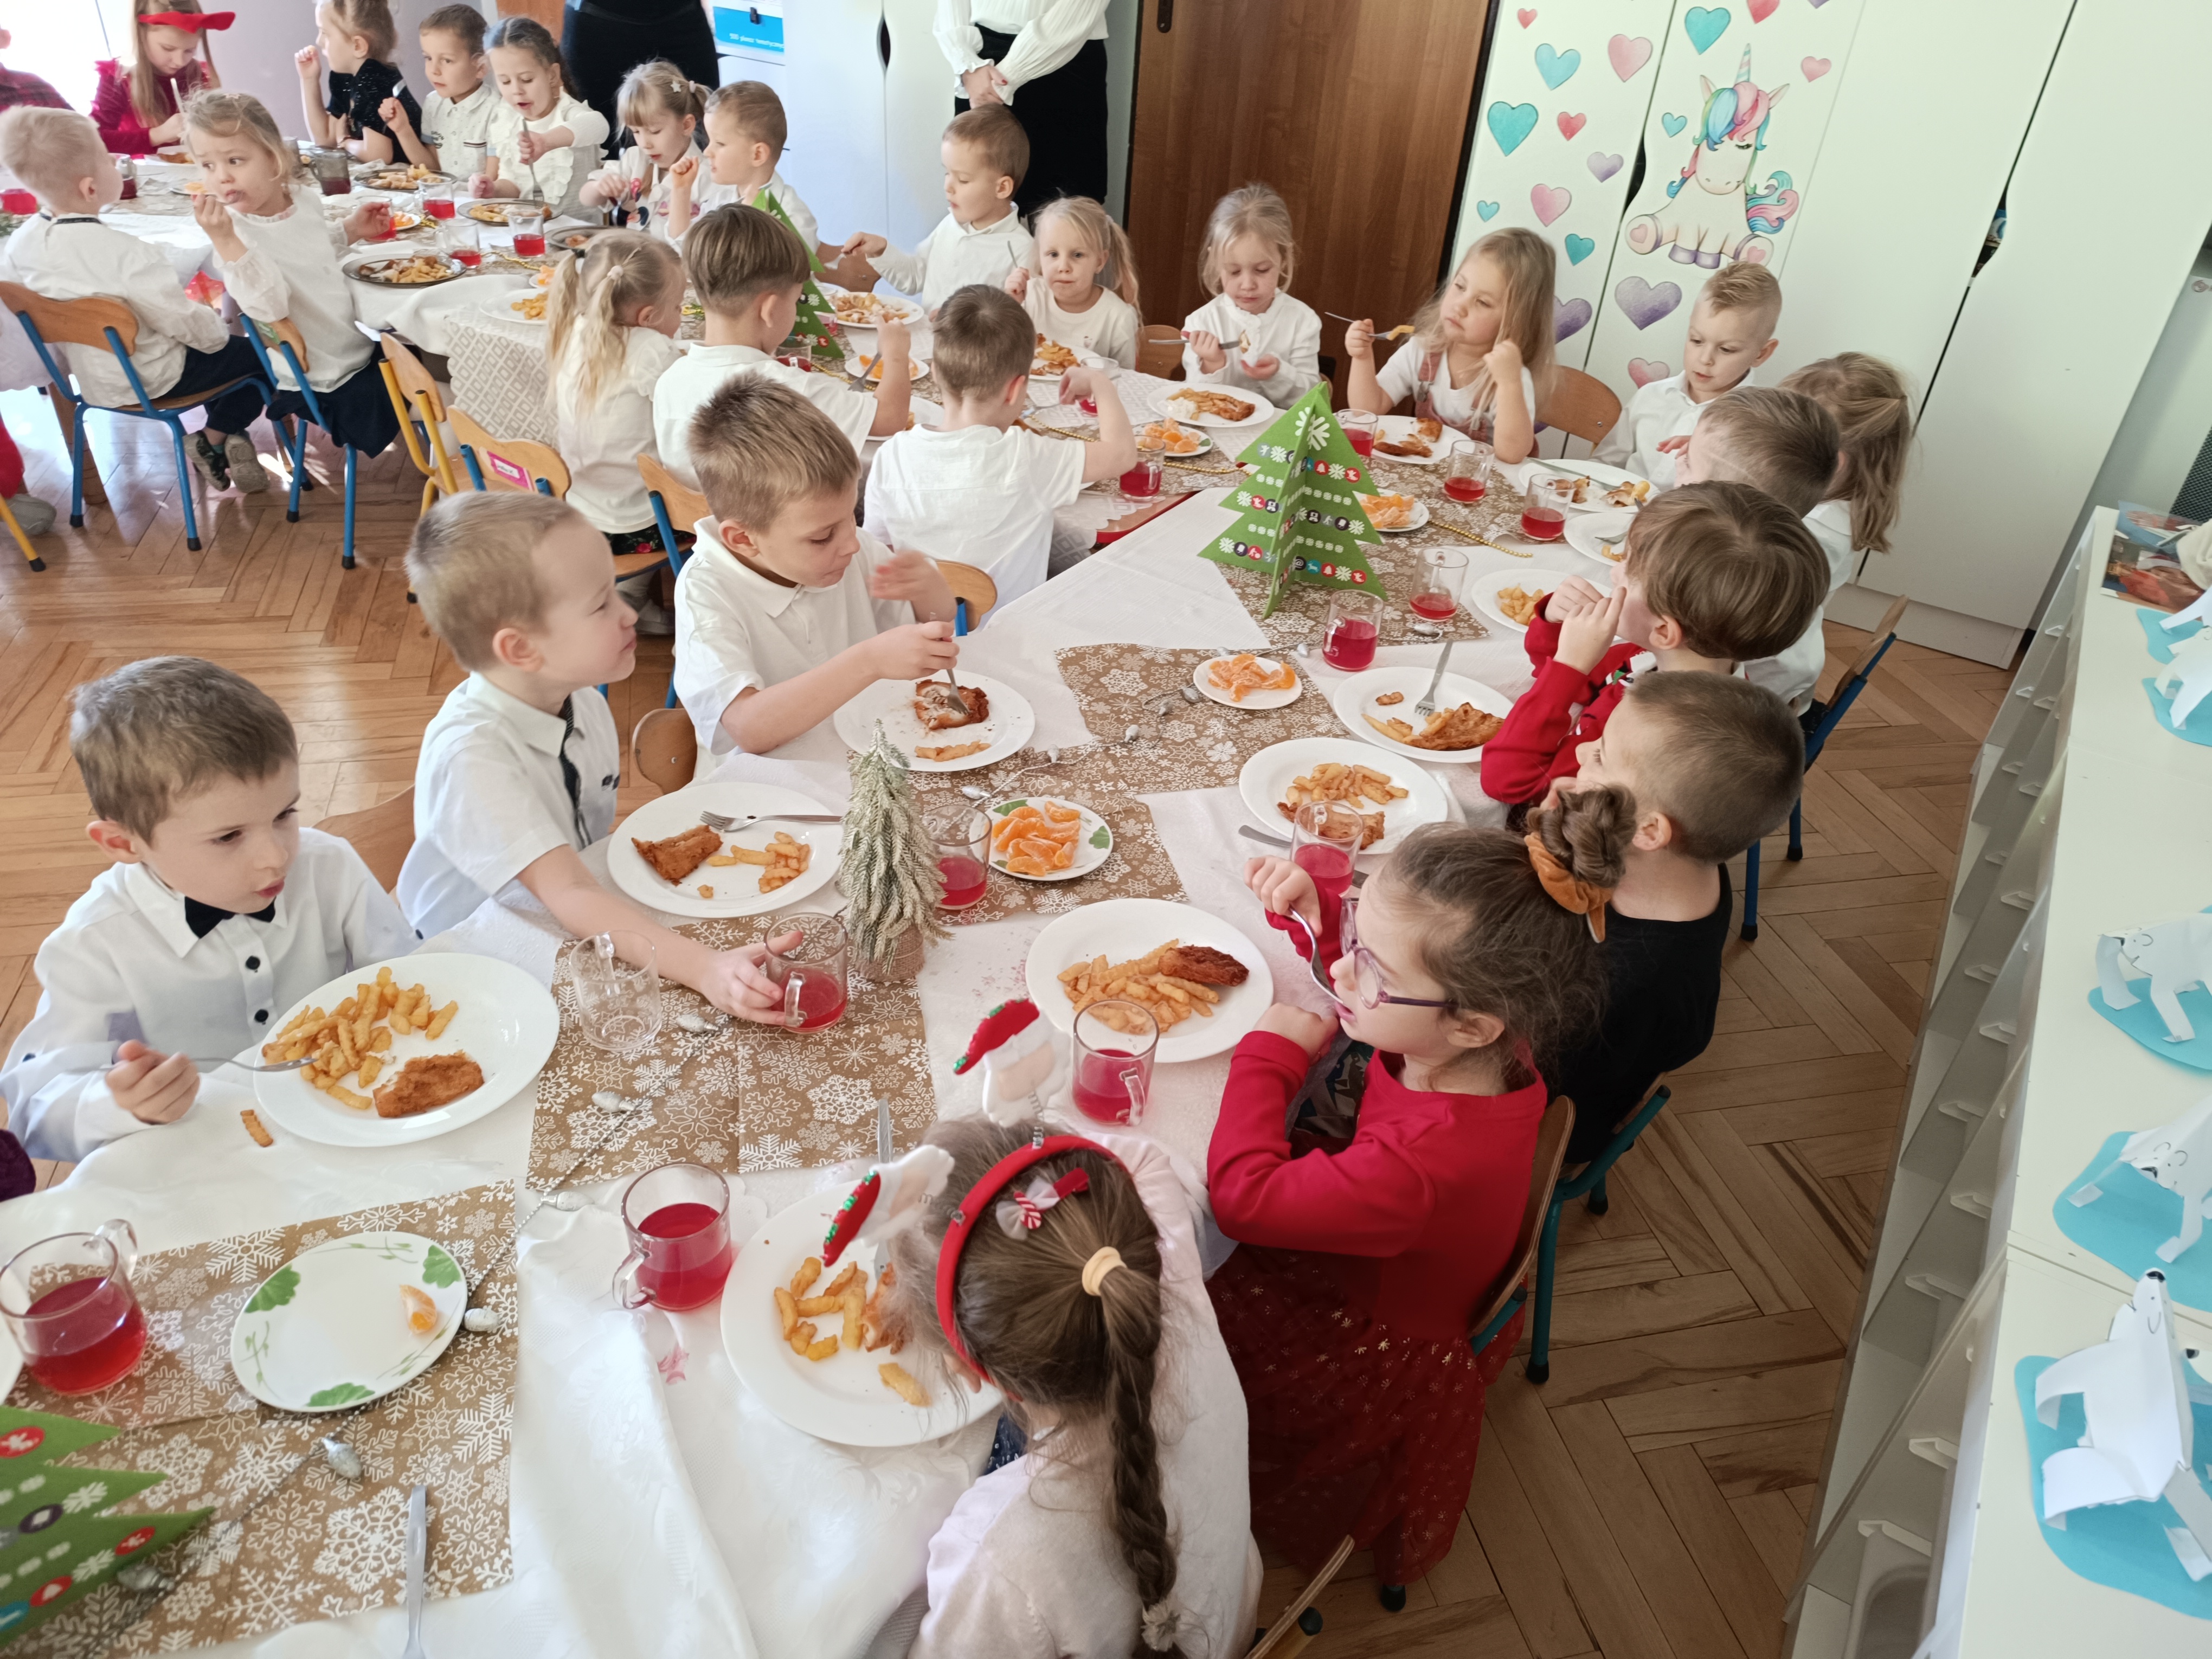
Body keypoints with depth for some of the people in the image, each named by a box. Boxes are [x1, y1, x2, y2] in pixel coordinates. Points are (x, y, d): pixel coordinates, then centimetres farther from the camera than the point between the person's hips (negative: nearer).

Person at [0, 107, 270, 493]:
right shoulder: (127, 254, -31)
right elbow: (187, 322, -23)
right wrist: (220, 333, -1)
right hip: (150, 380, -8)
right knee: (254, 354, 9)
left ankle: (228, 444, 25)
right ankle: (213, 439, 6)